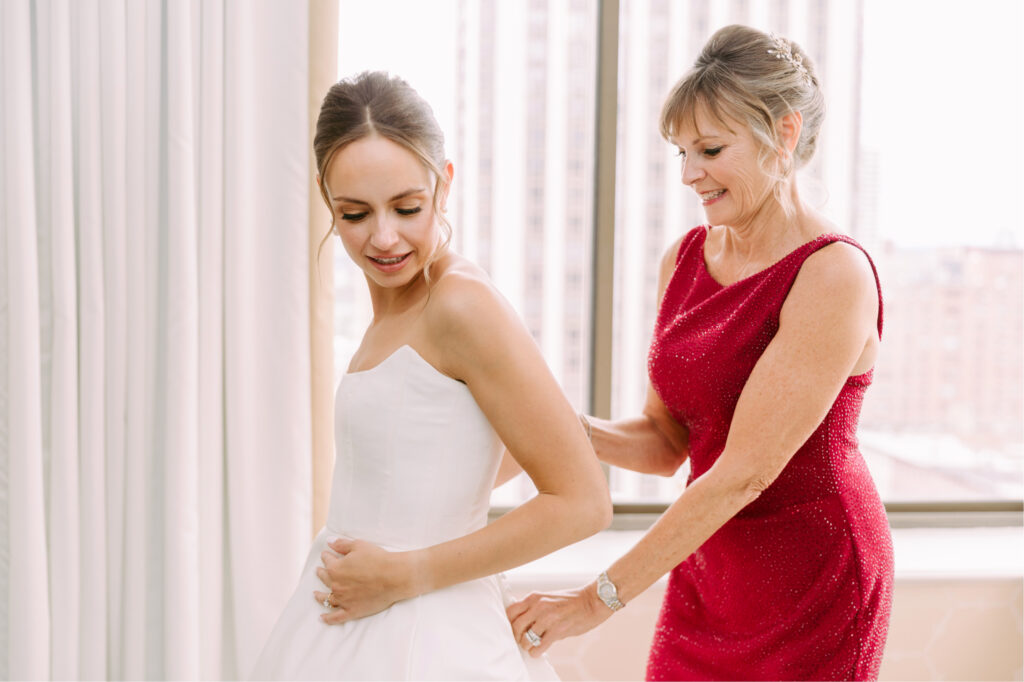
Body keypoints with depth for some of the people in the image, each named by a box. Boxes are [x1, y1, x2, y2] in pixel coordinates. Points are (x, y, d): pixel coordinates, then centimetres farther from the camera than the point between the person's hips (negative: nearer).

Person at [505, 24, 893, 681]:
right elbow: (667, 442, 6)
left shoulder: (835, 275, -19)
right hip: (705, 571, 6)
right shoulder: (685, 258, 1)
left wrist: (599, 598, -22)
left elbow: (744, 472, -23)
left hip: (812, 583, -5)